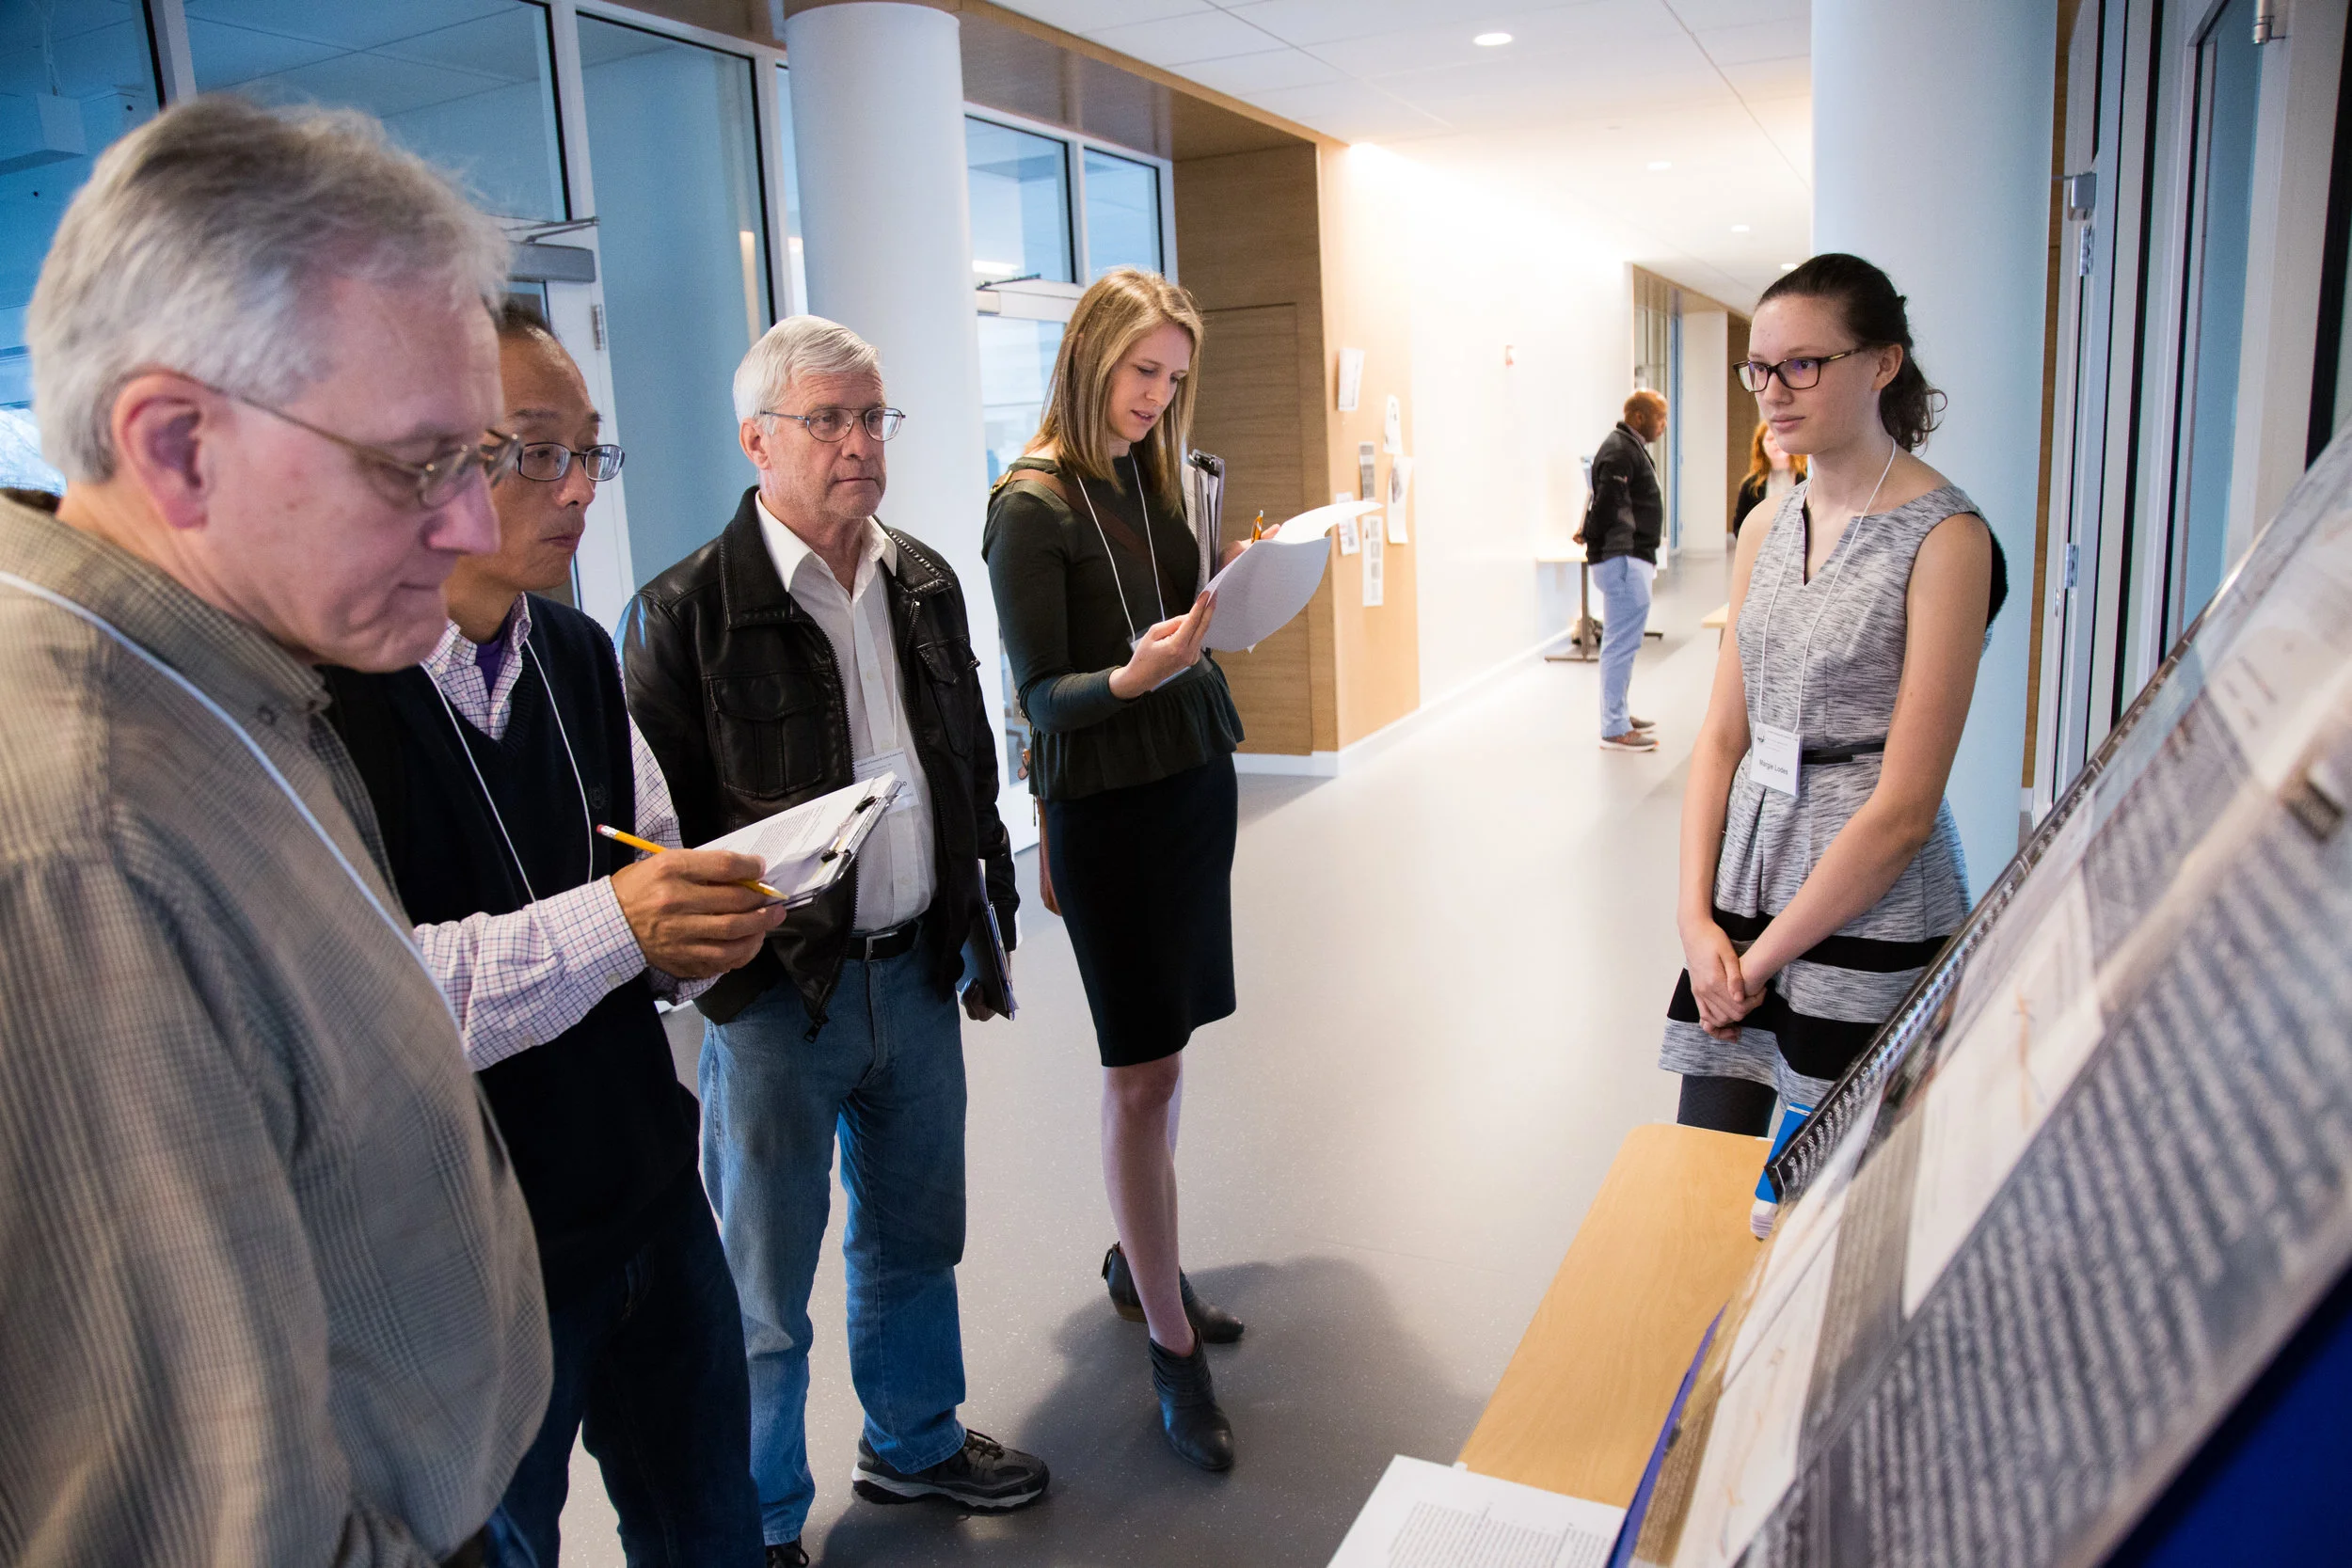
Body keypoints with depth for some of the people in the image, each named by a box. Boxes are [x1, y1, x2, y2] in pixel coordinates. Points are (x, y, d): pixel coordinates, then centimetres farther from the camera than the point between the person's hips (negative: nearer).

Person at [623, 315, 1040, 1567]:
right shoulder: (685, 610, -12)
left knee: (917, 1236, 22)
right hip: (777, 993, -5)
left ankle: (915, 1442, 47)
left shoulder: (925, 583, 6)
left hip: (918, 970, 6)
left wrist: (986, 924, 15)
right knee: (764, 1285, 11)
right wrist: (734, 908, -17)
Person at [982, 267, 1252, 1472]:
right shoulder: (1031, 506, -11)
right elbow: (1041, 693, -14)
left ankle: (1137, 1259, 32)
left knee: (1158, 1051, 13)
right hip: (1107, 802, -7)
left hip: (1195, 775, 7)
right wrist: (1129, 678, -30)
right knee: (1144, 1071, -1)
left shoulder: (1150, 478, 10)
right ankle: (1171, 1346, 12)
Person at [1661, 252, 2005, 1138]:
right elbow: (1722, 735, 8)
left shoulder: (1944, 539, -13)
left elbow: (1905, 807, -16)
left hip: (1872, 912, -6)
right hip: (1746, 880, 6)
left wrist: (1763, 960, -11)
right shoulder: (1767, 528, 8)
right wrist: (1697, 917, -3)